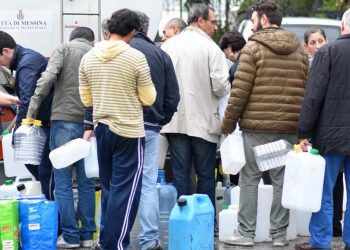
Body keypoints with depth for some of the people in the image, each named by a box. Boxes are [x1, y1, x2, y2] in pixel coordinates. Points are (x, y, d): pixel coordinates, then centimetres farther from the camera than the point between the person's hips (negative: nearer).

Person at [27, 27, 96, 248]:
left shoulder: (64, 49, 4)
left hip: (64, 120, -3)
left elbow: (48, 77, -11)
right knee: (87, 182, 11)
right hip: (89, 124, 3)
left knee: (63, 182, 3)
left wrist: (32, 109, -8)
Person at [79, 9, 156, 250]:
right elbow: (148, 98, -8)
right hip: (129, 131, -6)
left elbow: (86, 98, 10)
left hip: (102, 128, 6)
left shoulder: (88, 57, 2)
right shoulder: (136, 57, -14)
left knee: (108, 186, 18)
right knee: (125, 190, 0)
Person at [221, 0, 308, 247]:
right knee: (282, 181, 8)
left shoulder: (253, 47, -5)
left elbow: (240, 91, -9)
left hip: (256, 126, -4)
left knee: (249, 180, 4)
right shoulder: (300, 50, 9)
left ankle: (246, 233, 5)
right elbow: (307, 90, 9)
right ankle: (279, 233, 10)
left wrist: (228, 124, 0)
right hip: (290, 127, 4)